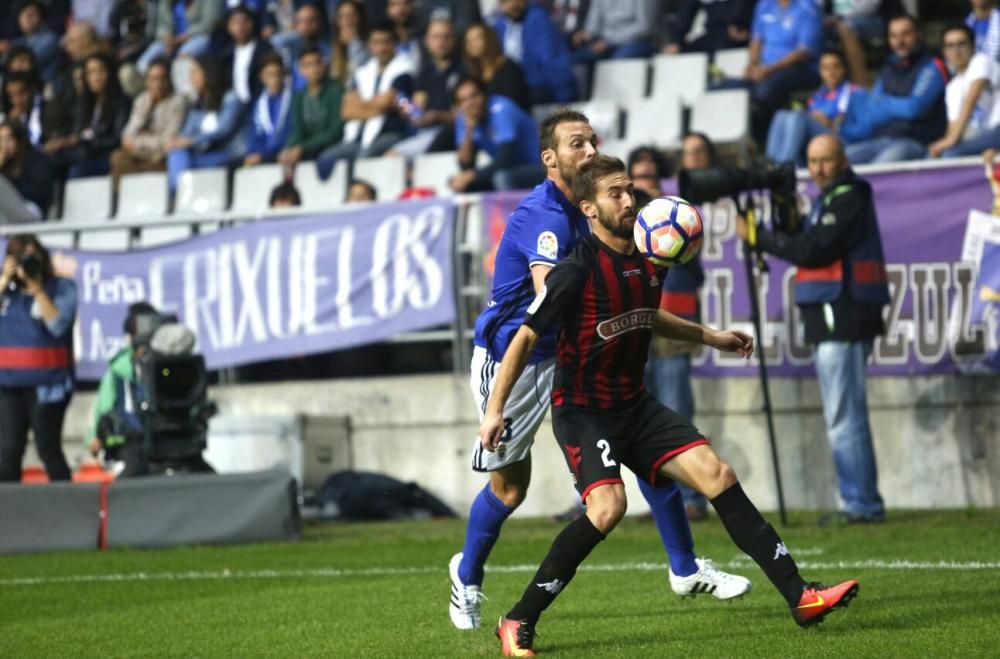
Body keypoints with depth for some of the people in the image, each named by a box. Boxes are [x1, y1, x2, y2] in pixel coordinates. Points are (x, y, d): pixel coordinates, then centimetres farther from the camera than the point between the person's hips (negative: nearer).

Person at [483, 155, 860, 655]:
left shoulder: (648, 261, 3)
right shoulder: (576, 271, -19)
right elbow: (526, 337, -13)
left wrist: (708, 336, 22)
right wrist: (494, 408, -17)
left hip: (634, 405, 7)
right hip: (582, 411, -7)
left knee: (718, 476, -5)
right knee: (608, 506, -28)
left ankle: (800, 597, -3)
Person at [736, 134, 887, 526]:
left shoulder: (849, 198, -9)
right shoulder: (829, 199, 21)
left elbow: (815, 250, -18)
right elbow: (809, 246, 19)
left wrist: (760, 238, -12)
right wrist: (786, 214, 7)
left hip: (843, 319, -11)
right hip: (832, 318, 11)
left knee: (843, 419, -11)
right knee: (847, 418, 12)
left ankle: (862, 504, -11)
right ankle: (862, 503, 16)